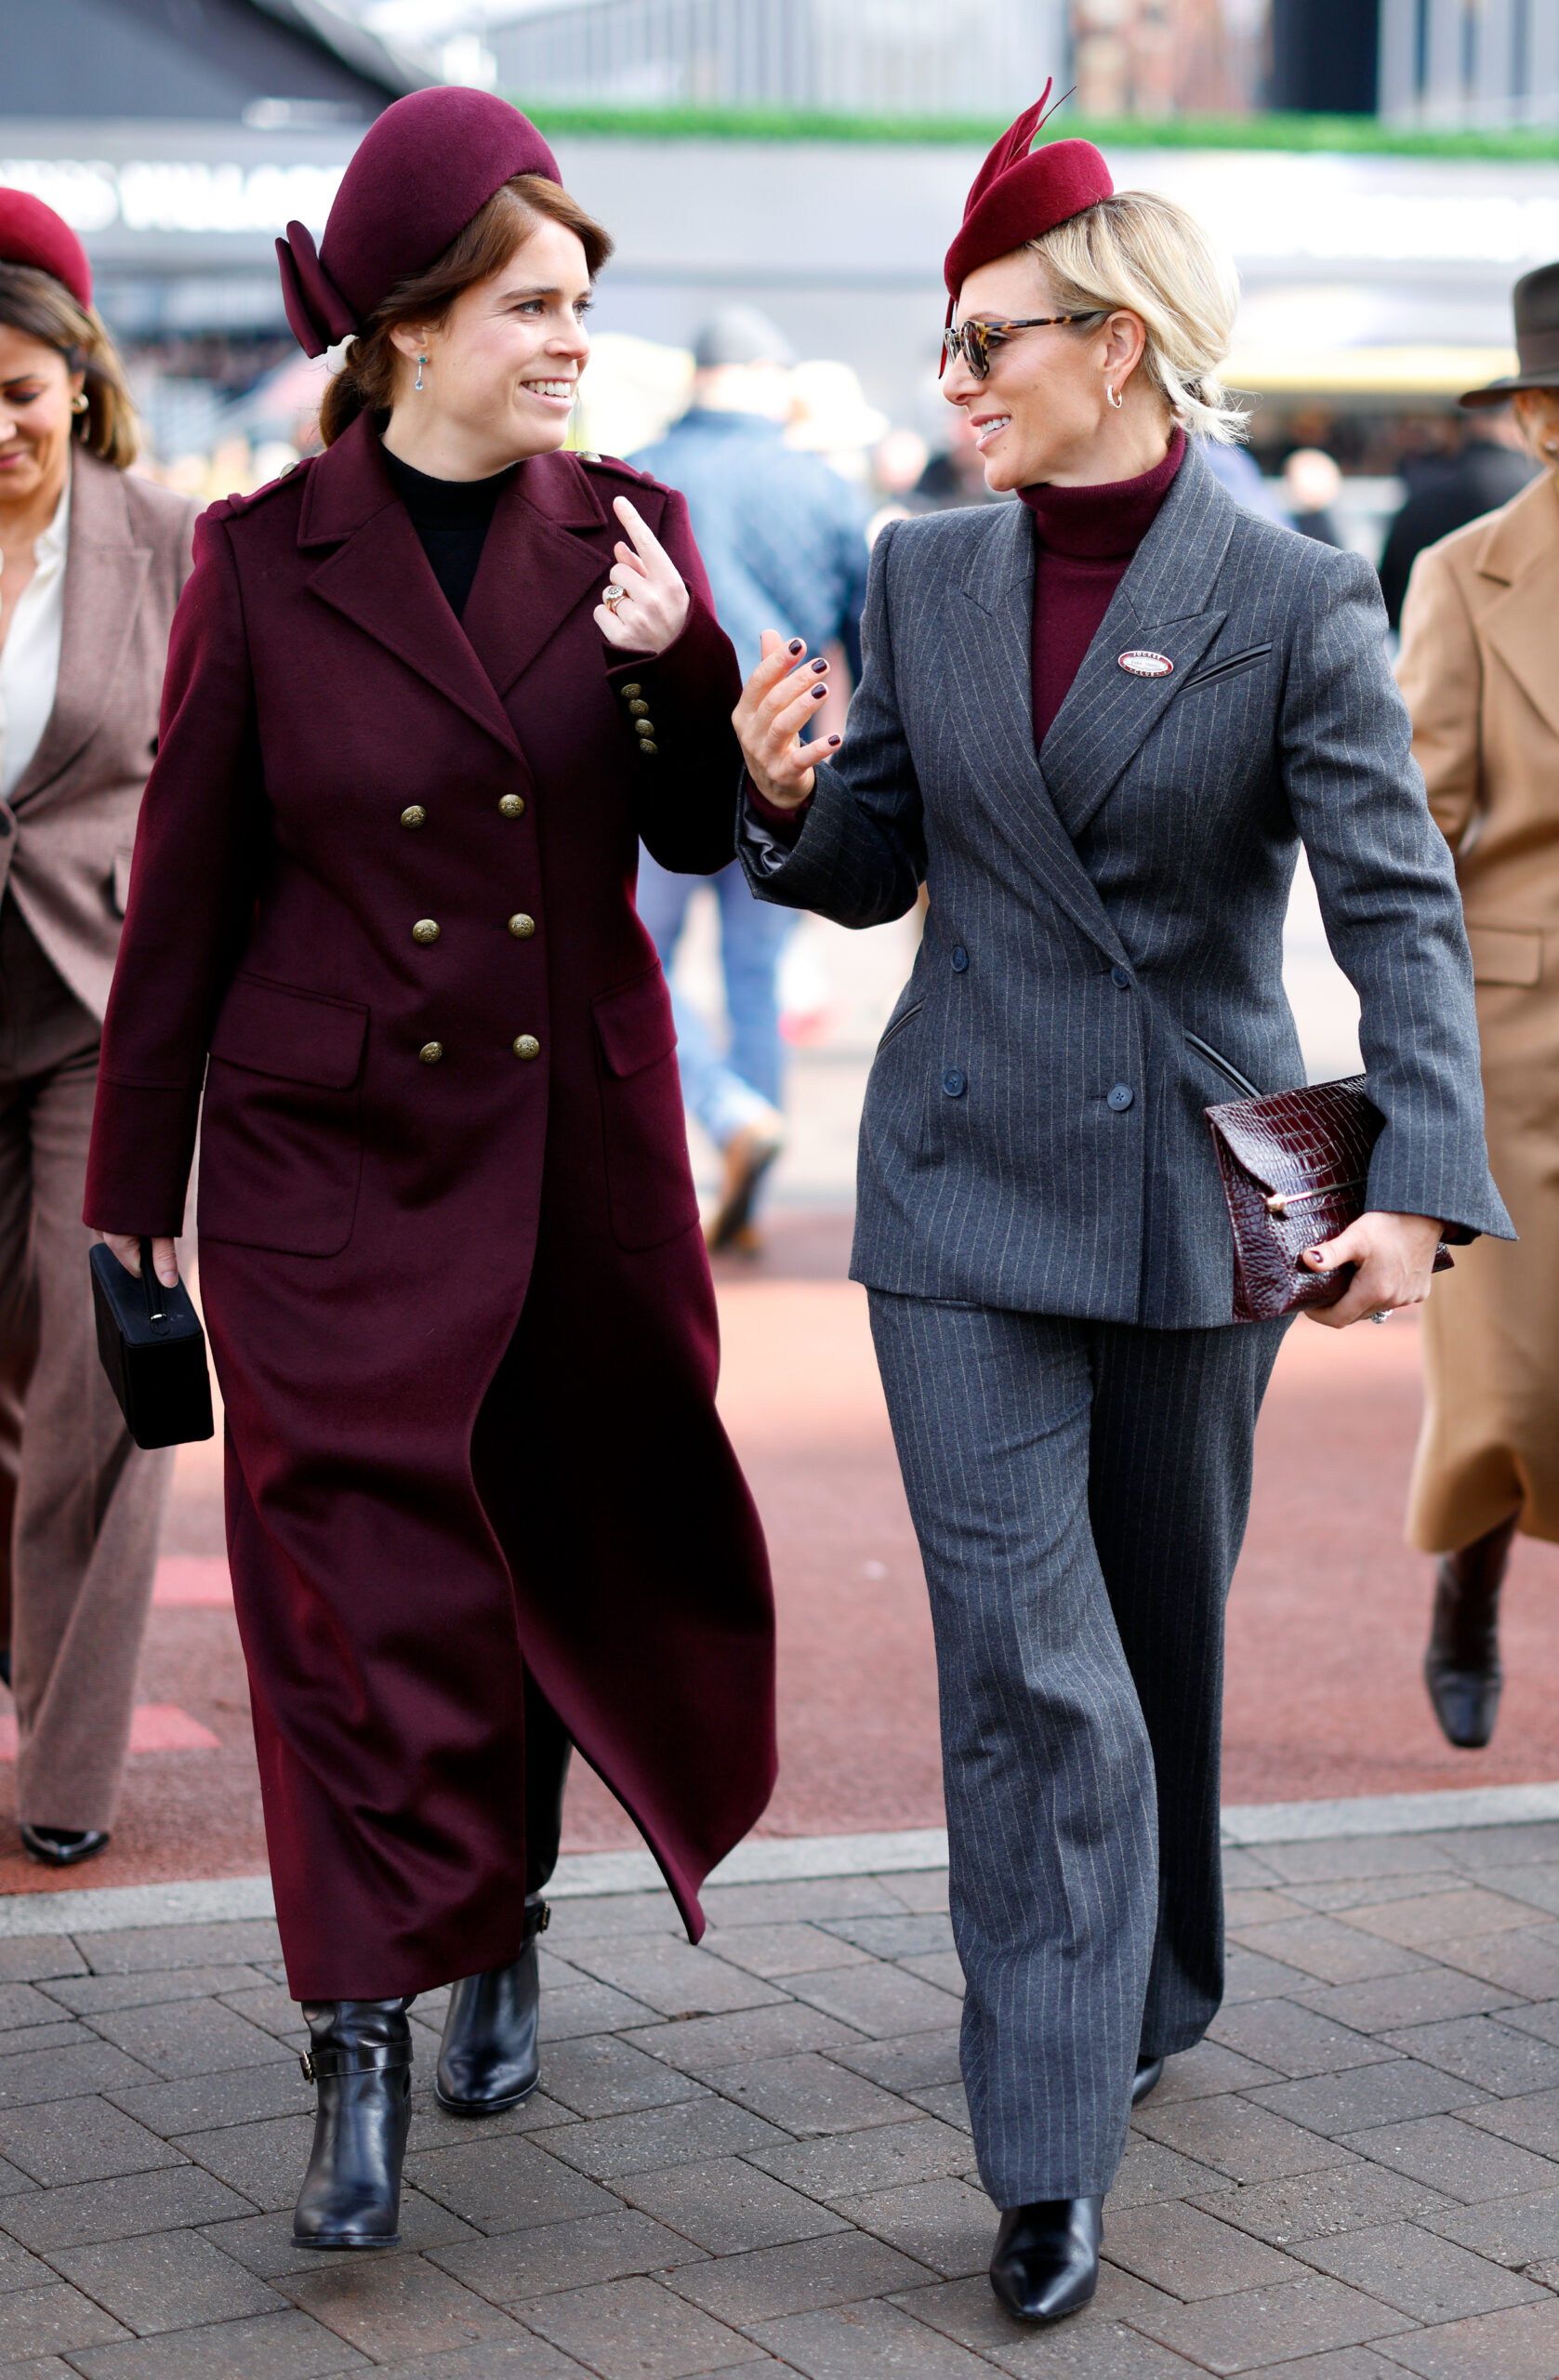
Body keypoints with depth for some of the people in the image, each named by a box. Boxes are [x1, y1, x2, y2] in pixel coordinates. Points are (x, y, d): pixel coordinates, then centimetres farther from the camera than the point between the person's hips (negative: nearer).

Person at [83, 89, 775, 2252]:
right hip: (336, 1156, -2)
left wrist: (674, 660, -18)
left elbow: (704, 833, 2)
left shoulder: (624, 534, 3)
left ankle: (502, 1930, 34)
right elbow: (188, 880, 1)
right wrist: (136, 1179, 4)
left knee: (554, 1557, 12)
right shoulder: (266, 560, -3)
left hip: (577, 1137, 3)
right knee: (365, 1583, -5)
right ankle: (365, 2052, 1)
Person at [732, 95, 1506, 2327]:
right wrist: (790, 797, -12)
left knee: (1163, 1626, 15)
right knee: (1020, 1655, -5)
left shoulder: (1293, 599, -8)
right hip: (967, 1178, 2)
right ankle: (1051, 2158, 1)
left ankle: (1151, 1996, 41)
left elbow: (1402, 904, -11)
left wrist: (1419, 1182, -23)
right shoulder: (923, 575, 4)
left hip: (1196, 1185, -2)